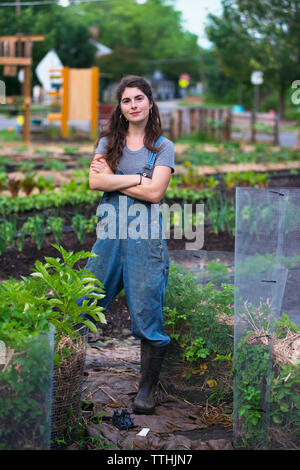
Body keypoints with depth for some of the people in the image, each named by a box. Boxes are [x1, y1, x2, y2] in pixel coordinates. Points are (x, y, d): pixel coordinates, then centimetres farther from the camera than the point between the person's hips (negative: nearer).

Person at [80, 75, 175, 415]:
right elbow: (95, 182, -4)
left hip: (146, 238, -3)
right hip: (109, 235, 3)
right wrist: (138, 178, -9)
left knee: (147, 314, -1)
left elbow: (154, 193, -9)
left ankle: (147, 389, 12)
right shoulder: (108, 142, 13)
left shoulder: (162, 146, 5)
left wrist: (112, 178, -5)